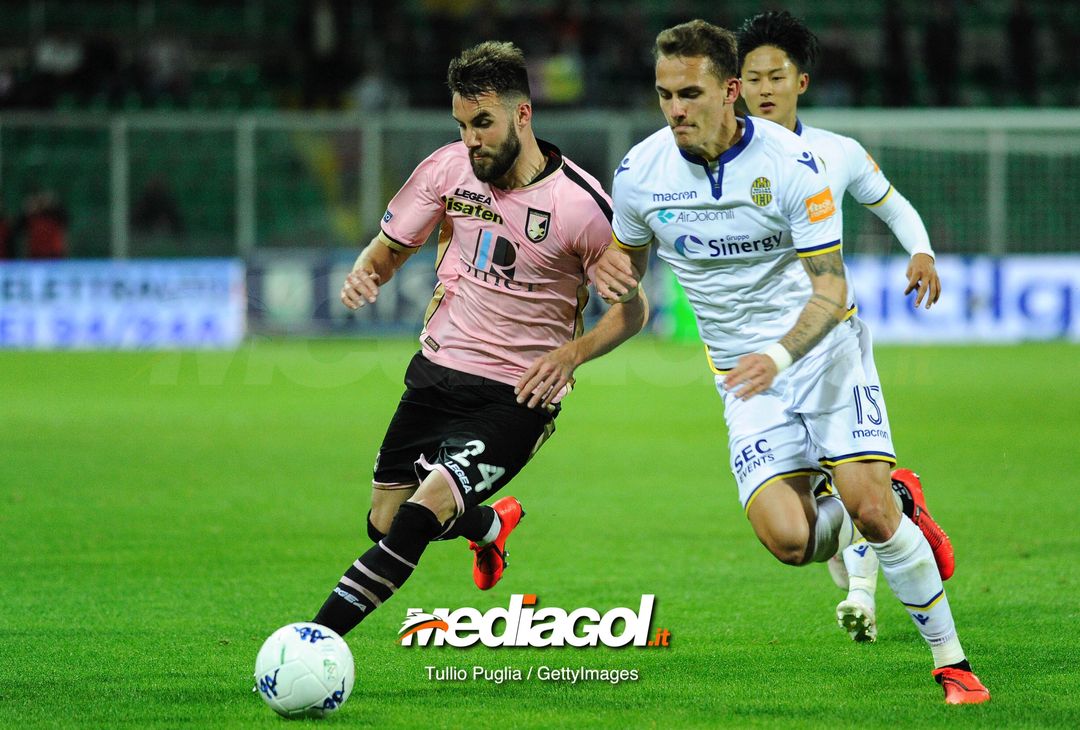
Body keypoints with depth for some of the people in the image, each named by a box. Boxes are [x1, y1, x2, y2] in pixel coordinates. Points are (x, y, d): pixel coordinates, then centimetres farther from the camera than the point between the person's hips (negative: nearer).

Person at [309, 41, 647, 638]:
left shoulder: (580, 204, -15)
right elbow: (390, 247, 10)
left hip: (516, 397, -6)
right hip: (436, 373, 6)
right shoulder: (448, 169, -3)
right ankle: (490, 525, 44)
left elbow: (632, 308, -4)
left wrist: (573, 352, -22)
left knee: (422, 515, -23)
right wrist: (364, 273, -15)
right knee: (384, 520, 11)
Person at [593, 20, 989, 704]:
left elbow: (831, 290, -15)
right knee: (788, 538, -17)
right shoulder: (641, 172, -5)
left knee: (870, 508, -18)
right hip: (745, 373, 3)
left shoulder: (791, 164, -16)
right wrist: (612, 272, -10)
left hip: (826, 348, -3)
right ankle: (895, 513, 17)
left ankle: (951, 661, 1)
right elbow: (628, 256, 15)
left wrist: (779, 355, -33)